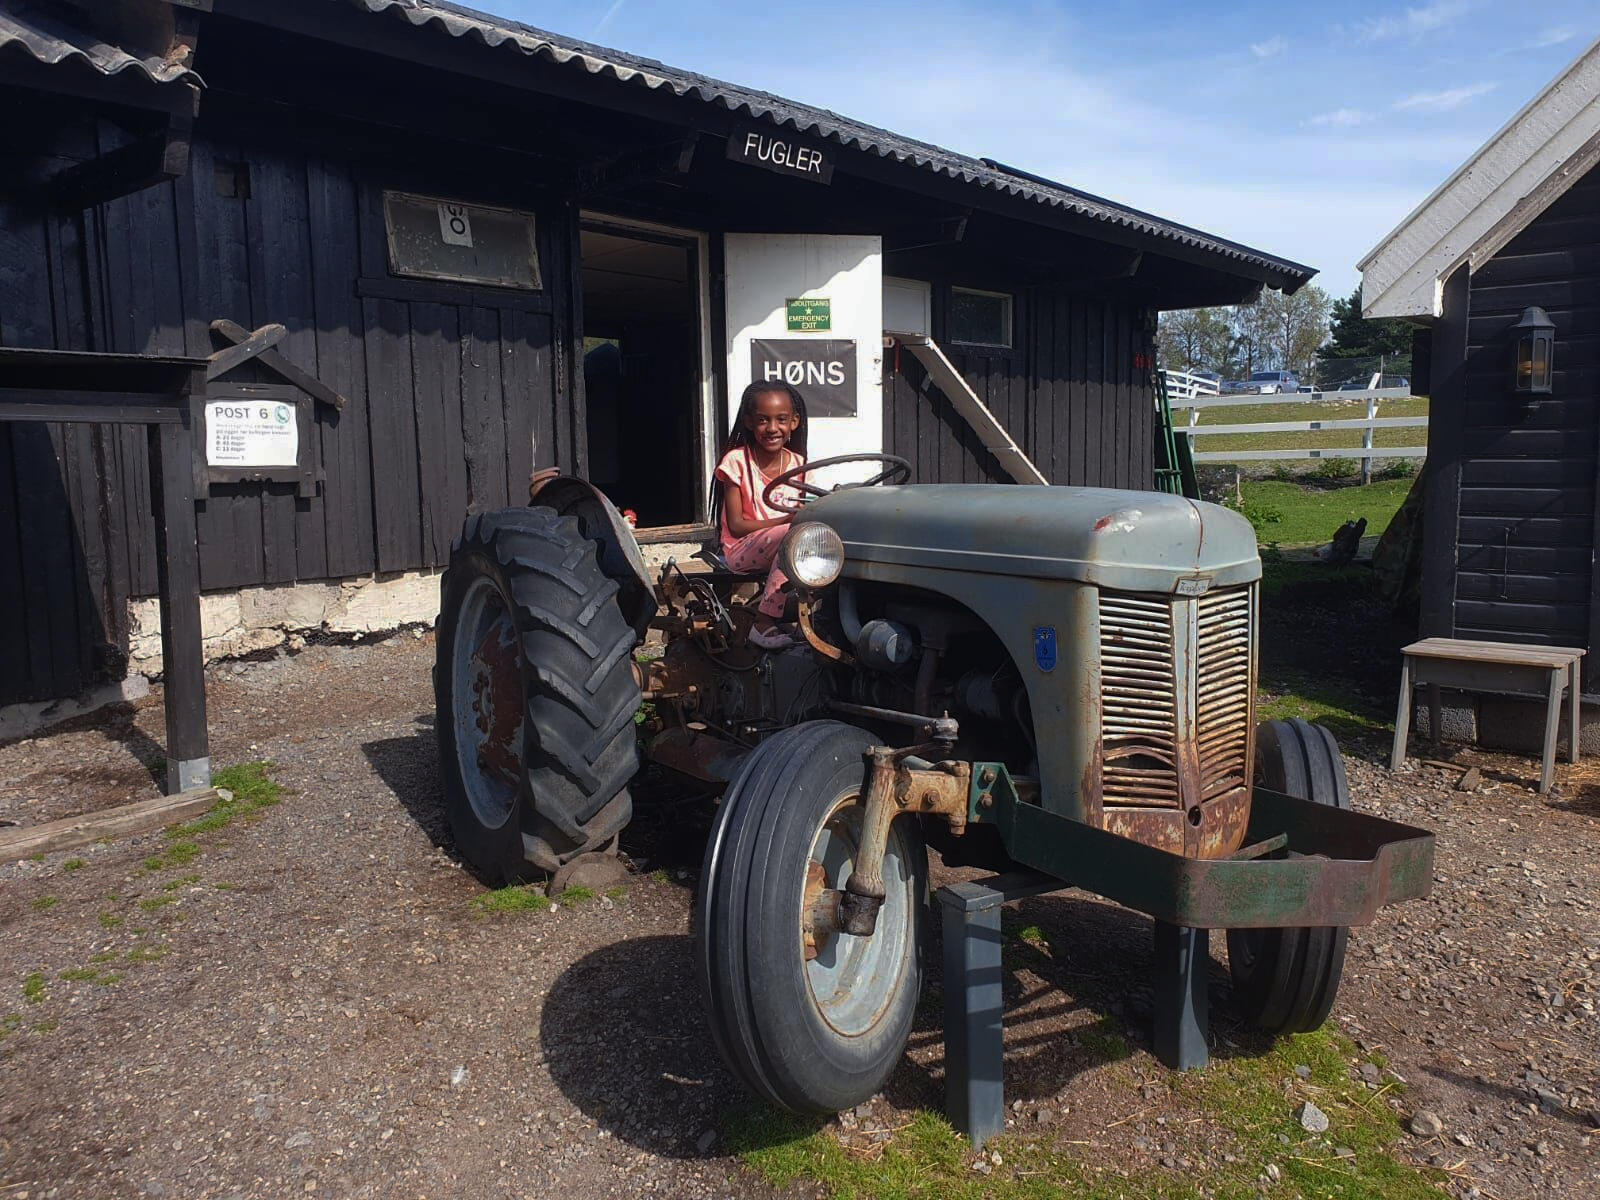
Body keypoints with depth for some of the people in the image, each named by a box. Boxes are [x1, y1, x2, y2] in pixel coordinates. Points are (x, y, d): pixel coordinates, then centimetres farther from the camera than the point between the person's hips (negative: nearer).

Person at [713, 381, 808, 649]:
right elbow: (736, 525, -12)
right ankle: (764, 624, -29)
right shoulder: (737, 461, -9)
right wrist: (786, 520, -23)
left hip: (784, 547, 5)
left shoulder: (797, 463, 4)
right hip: (742, 550, -5)